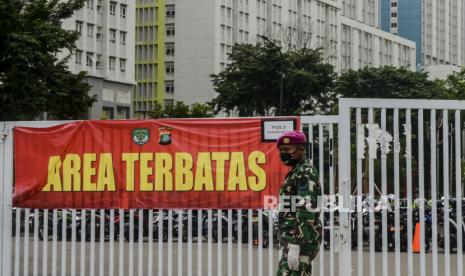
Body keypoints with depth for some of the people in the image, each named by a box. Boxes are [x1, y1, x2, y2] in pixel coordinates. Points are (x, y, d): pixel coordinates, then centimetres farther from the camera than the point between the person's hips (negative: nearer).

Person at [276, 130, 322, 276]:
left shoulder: (305, 172, -12)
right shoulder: (297, 171, 20)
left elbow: (306, 211, -21)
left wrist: (295, 245, -26)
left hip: (300, 240, -10)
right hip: (296, 239, 10)